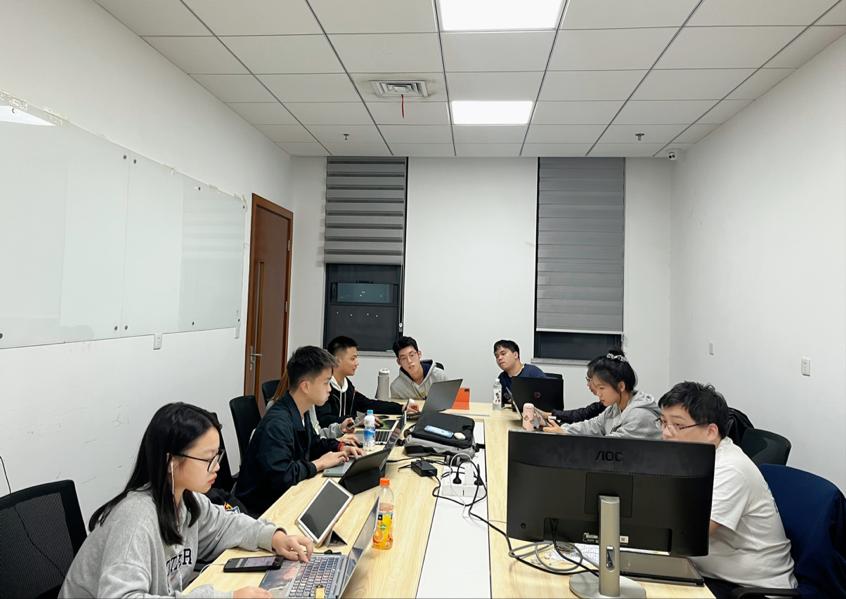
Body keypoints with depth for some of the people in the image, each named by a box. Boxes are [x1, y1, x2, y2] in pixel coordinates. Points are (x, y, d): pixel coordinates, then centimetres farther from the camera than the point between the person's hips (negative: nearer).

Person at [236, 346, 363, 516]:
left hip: (285, 494, 8)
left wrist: (340, 447, 3)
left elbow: (313, 443, 20)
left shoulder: (301, 412, 2)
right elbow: (281, 476, -34)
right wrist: (319, 464, -20)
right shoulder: (277, 424, -27)